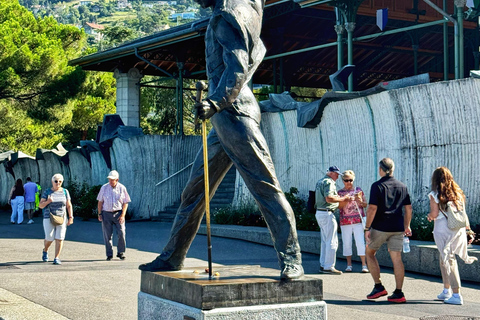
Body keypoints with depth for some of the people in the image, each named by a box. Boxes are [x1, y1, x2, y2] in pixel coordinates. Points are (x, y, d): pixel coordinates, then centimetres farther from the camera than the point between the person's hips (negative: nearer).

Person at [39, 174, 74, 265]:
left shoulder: (65, 192, 6)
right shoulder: (47, 191, 1)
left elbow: (69, 206, 7)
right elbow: (40, 205, 0)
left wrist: (70, 217, -2)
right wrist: (47, 201, -20)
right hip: (49, 218, -1)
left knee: (59, 238, -6)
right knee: (49, 238, -4)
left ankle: (57, 258, -1)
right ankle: (45, 251, 27)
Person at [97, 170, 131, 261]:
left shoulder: (122, 188, 0)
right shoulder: (104, 188, 3)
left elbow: (125, 203, 2)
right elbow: (100, 202, 8)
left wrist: (123, 215, -8)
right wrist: (99, 214, 1)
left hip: (118, 213, -1)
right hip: (106, 213, 1)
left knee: (121, 233, -8)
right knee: (107, 235, 1)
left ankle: (121, 252, 7)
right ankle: (109, 254, 10)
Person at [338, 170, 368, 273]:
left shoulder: (358, 190, 9)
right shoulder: (340, 192, 8)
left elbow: (365, 205, 11)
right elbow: (339, 206, -3)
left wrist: (360, 201, -9)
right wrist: (346, 200, -17)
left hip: (358, 220, -1)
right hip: (345, 221, 1)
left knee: (360, 242, -6)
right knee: (347, 243, 2)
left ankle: (364, 264, -3)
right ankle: (349, 265, 12)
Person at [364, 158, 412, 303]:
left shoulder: (377, 186, -8)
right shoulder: (402, 187, 9)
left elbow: (372, 208, -14)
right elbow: (408, 208, 12)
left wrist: (367, 228, -10)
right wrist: (407, 226, 22)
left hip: (380, 228, -4)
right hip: (397, 228, 5)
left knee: (370, 253, 14)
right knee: (397, 258, 4)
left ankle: (378, 286, 9)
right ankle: (398, 293, 0)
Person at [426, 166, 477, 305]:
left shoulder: (435, 195, -6)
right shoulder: (458, 193, 9)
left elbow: (434, 214, -11)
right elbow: (464, 213, 8)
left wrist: (429, 216, 11)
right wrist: (468, 231, 11)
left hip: (443, 230, -5)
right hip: (459, 230, 5)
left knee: (448, 260, -2)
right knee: (444, 259, 19)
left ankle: (456, 295, -6)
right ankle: (446, 291, 25)